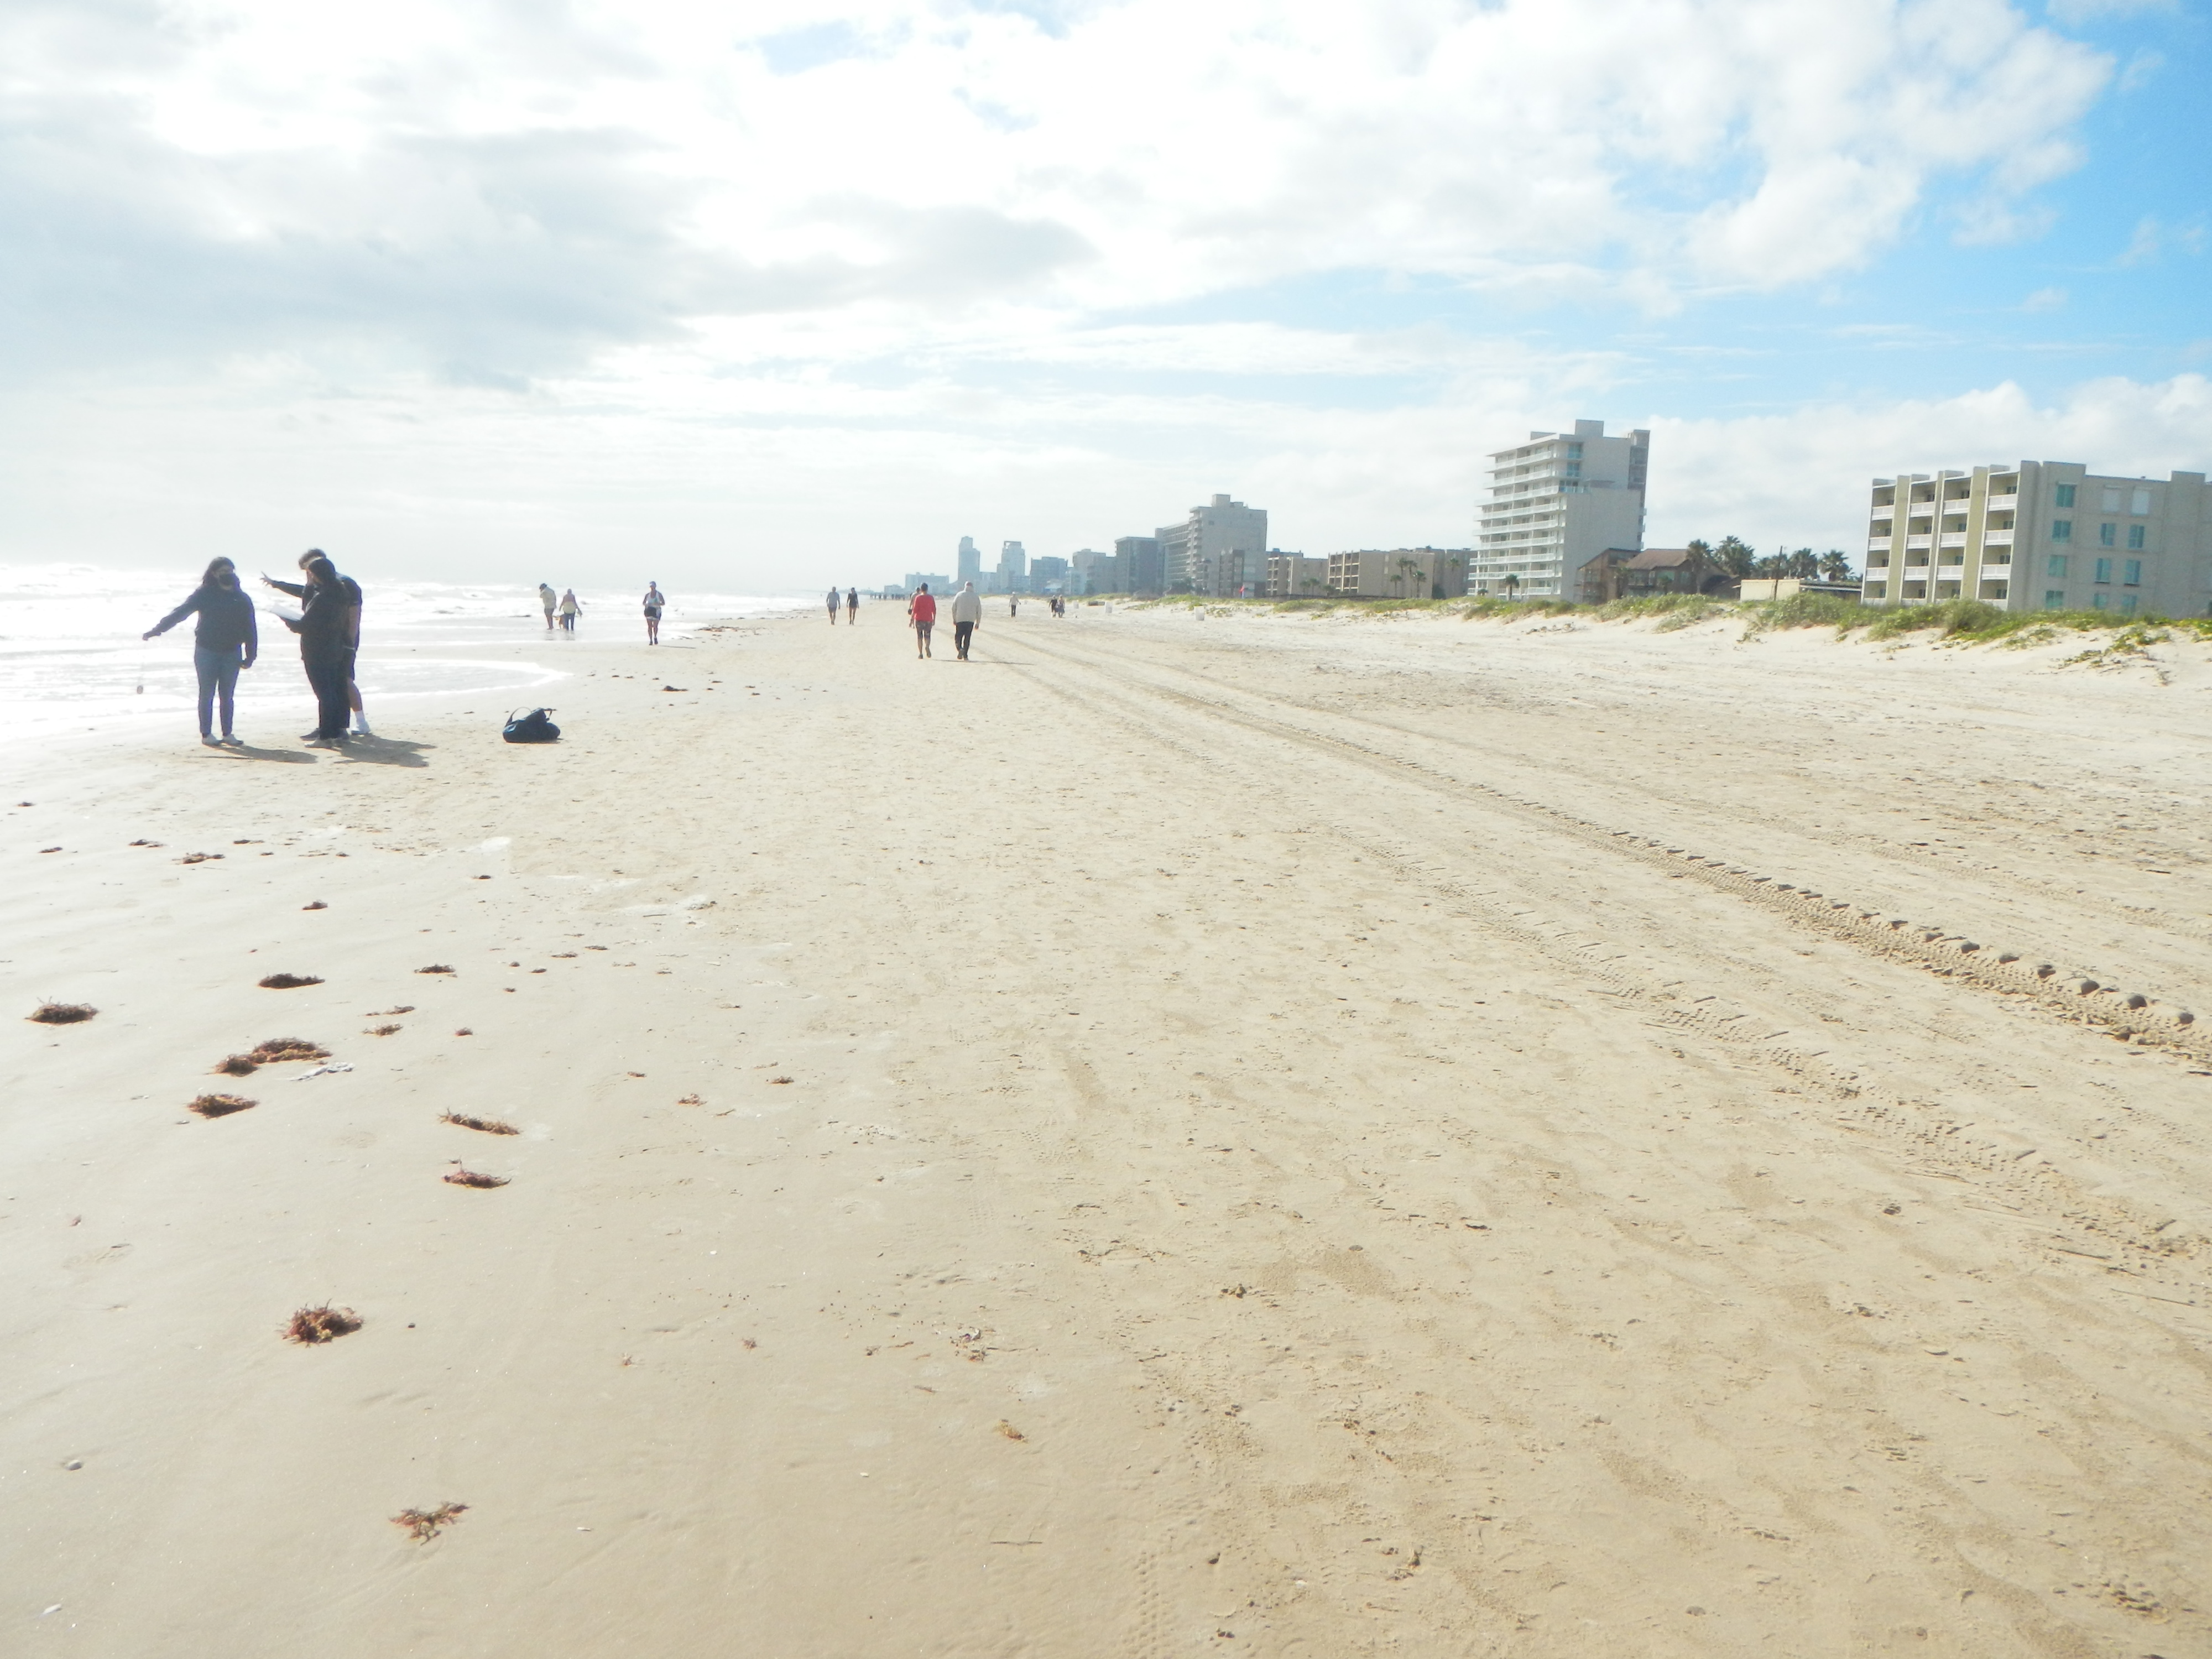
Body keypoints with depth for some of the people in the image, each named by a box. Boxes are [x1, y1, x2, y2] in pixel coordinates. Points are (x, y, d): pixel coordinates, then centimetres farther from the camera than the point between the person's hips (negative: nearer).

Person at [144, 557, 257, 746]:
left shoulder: (242, 599, 4)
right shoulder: (204, 594, -3)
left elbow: (250, 630, 6)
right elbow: (179, 613, -3)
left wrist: (250, 656, 2)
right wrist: (155, 631, -8)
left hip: (231, 653, 2)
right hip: (206, 651, -2)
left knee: (228, 695, 6)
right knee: (207, 694, 2)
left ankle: (228, 733, 14)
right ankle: (206, 734, 7)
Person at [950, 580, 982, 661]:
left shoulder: (959, 595, 2)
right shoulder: (976, 597, 4)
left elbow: (954, 608, 3)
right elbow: (979, 611, 6)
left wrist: (954, 619, 13)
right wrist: (978, 623, 13)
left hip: (960, 620, -1)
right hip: (971, 621, 1)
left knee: (958, 637, 5)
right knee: (967, 638, 7)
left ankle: (959, 649, -22)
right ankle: (965, 655, 3)